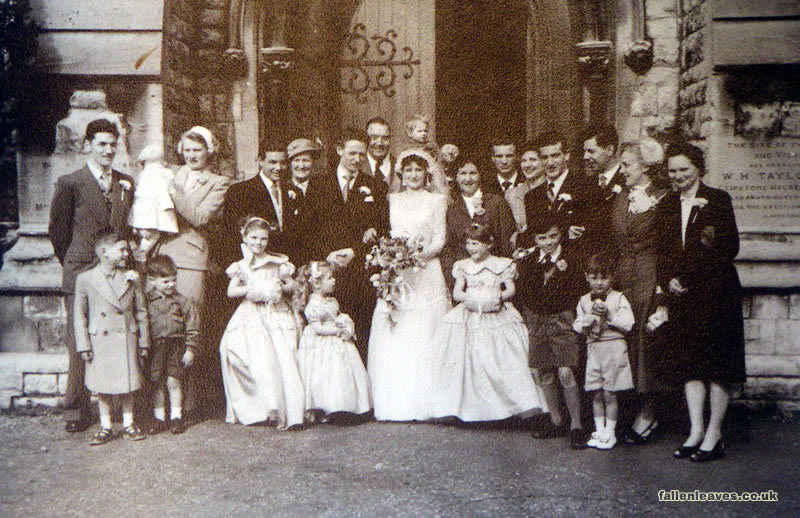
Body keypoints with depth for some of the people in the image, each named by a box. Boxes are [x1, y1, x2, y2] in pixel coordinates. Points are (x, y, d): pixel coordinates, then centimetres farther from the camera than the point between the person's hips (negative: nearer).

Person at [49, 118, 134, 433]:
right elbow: (57, 230, 5)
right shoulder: (70, 184, 0)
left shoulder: (126, 184, 12)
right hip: (81, 276, -3)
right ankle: (77, 411, 10)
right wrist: (74, 264, 8)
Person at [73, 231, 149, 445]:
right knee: (102, 387, 6)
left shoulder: (132, 278, 4)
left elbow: (141, 312, 8)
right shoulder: (85, 279, -2)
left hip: (127, 340, 1)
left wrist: (144, 343, 6)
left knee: (127, 384, 7)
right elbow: (80, 315, 1)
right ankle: (105, 427, 19)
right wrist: (83, 346, -3)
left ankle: (128, 425, 21)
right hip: (99, 341, -1)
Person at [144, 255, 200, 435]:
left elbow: (192, 326, 2)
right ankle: (159, 418, 18)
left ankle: (176, 417, 9)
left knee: (173, 380, -5)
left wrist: (190, 349, -2)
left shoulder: (181, 302, -1)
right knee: (157, 382, 6)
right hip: (155, 346, 1)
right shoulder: (147, 301, 0)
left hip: (176, 345, -1)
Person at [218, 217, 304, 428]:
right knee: (261, 359, -12)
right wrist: (250, 289, -9)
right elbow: (231, 291, 5)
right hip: (252, 317, 0)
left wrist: (280, 288, -7)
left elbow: (291, 284, 13)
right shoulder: (241, 266, 7)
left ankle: (286, 409, -7)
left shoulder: (277, 262, 7)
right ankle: (272, 408, -7)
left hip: (276, 314, 0)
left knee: (283, 356, -10)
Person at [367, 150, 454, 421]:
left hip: (426, 274, -2)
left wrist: (419, 254, -15)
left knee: (424, 336, -5)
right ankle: (394, 402, 5)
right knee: (393, 338, -1)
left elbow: (439, 240, 1)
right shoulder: (391, 200, 14)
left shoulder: (436, 201, 7)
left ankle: (424, 402, 1)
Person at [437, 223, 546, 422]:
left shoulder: (502, 264, 8)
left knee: (508, 358, -10)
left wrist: (500, 297, -17)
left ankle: (525, 403, -9)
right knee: (472, 361, -6)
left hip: (496, 315, -1)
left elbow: (511, 288, 4)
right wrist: (466, 297, -15)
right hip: (470, 316, 1)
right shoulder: (462, 266, 13)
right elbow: (457, 292, 7)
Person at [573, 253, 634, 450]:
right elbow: (578, 326, 6)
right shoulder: (584, 301, 10)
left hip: (614, 347, -4)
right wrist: (590, 317, -11)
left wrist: (609, 315, -18)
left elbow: (628, 323, -9)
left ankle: (610, 433, 9)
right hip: (593, 348, 4)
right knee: (596, 393, 7)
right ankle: (599, 431, 18)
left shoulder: (618, 298, -1)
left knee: (609, 393, -2)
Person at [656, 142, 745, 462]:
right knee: (689, 363, 6)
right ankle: (696, 430, 13)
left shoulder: (717, 200, -4)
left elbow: (730, 249, -9)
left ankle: (714, 435, 9)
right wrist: (668, 280, -4)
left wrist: (693, 279, -18)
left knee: (718, 364, 1)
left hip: (716, 294, -5)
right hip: (682, 296, 5)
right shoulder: (666, 206, 11)